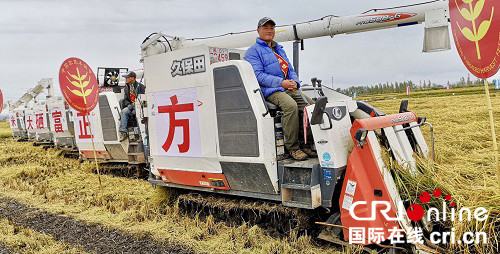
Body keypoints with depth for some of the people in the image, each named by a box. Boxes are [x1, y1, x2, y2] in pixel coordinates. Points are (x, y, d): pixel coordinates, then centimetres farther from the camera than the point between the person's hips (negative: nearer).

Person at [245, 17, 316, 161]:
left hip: (289, 88, 7)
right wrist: (281, 83, -19)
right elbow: (258, 75, -9)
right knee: (291, 105, -34)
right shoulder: (253, 51, 5)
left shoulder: (279, 50, 28)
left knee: (310, 105, -13)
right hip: (271, 90, -7)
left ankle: (306, 144, -4)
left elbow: (291, 70, 26)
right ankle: (292, 147, -24)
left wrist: (294, 82, 1)